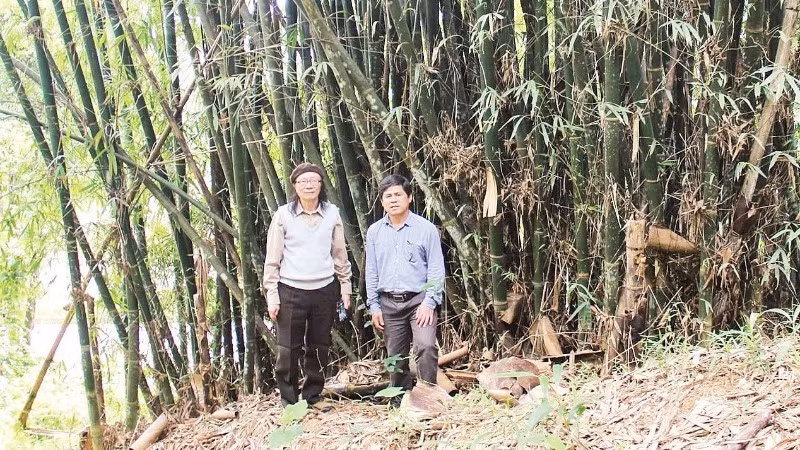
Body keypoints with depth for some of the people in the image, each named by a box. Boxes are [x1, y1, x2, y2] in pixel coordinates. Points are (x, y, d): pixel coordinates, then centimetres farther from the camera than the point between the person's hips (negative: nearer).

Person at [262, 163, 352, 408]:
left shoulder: (332, 213, 4)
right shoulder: (283, 215, -2)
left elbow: (340, 254, 11)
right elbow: (272, 258, 0)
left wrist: (346, 287, 10)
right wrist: (271, 294, -4)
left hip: (325, 291, 2)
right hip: (290, 291, -2)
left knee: (319, 349, 10)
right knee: (288, 351, -2)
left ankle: (312, 398, 23)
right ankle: (289, 402, 11)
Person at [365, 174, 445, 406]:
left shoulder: (426, 229, -3)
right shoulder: (374, 232, 7)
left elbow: (436, 269, -4)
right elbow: (371, 271, 11)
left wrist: (429, 303, -12)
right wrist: (374, 306, 7)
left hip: (419, 300, -3)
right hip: (389, 302, 4)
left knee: (426, 346, -22)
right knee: (396, 357, 9)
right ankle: (400, 403, 22)